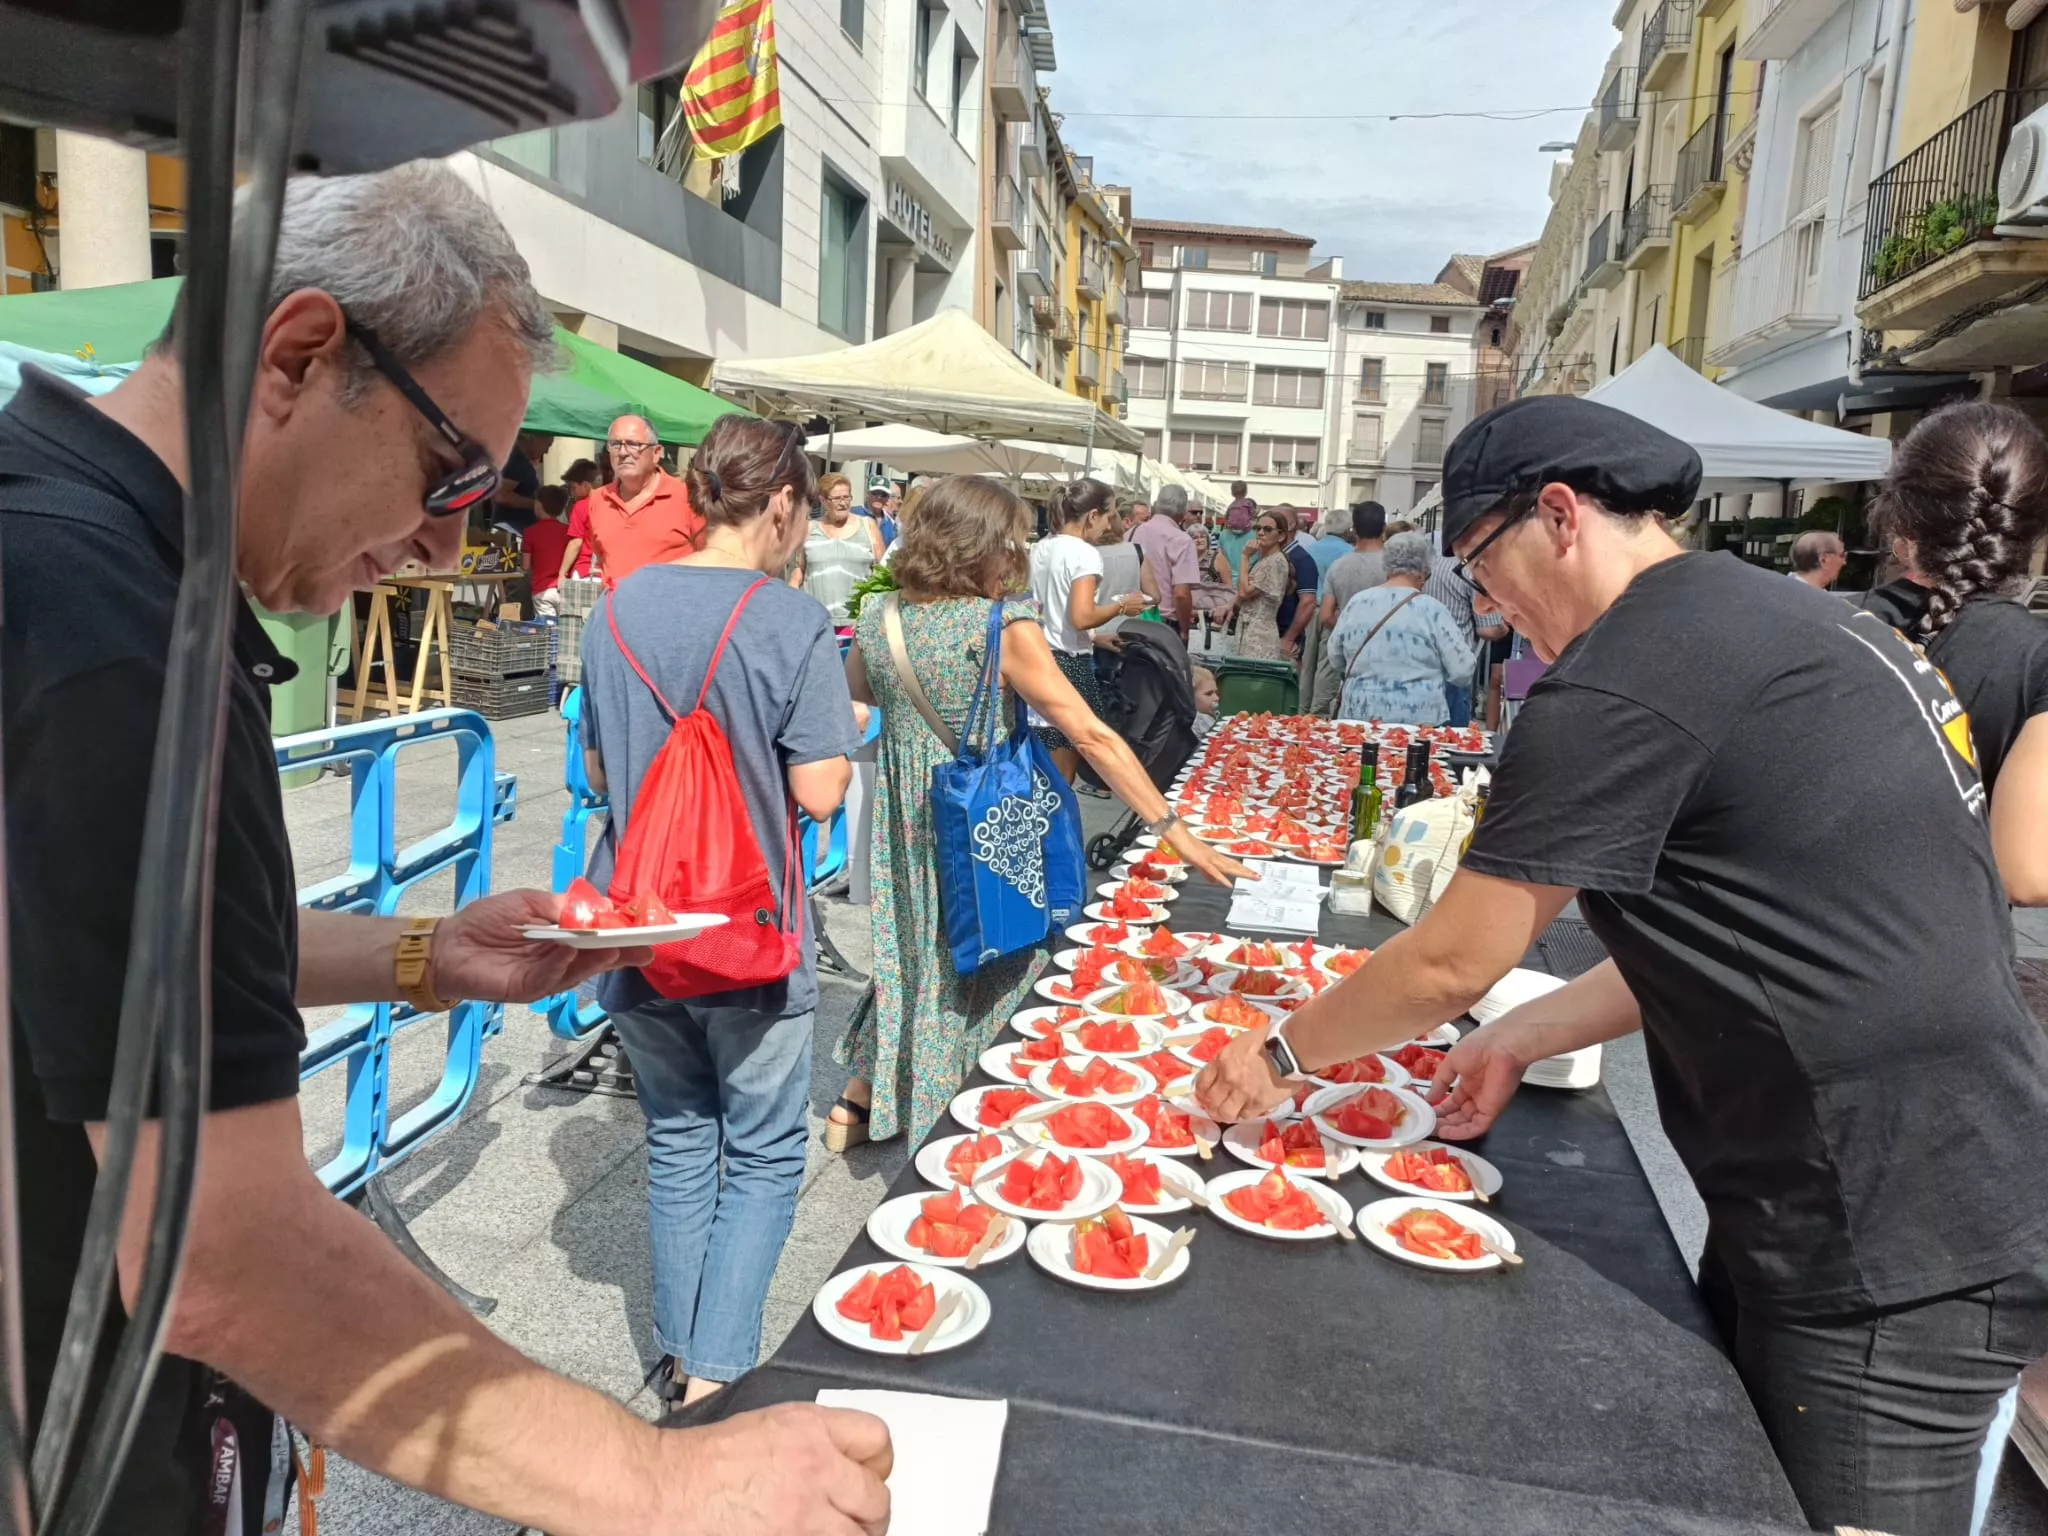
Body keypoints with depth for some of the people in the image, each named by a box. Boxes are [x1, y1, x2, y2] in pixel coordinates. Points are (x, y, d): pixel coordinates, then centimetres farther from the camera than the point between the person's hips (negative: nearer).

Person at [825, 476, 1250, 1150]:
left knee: (915, 951, 25)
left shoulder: (877, 619, -4)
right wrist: (1175, 829, -21)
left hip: (903, 818, 6)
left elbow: (859, 690, 20)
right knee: (973, 966, 13)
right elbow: (1091, 735, -23)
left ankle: (860, 1100, 36)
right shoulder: (1004, 626, -20)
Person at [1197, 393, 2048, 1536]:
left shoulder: (1625, 680, -22)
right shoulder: (1778, 618, 9)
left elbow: (1450, 964, -13)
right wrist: (1521, 1039, 12)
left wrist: (1281, 1055, 3)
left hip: (1896, 1259, -9)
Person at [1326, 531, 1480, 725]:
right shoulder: (1430, 609, -9)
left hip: (1359, 714, 4)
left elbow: (1335, 659, 13)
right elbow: (1462, 670, -7)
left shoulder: (1356, 602, 2)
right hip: (1417, 717, -3)